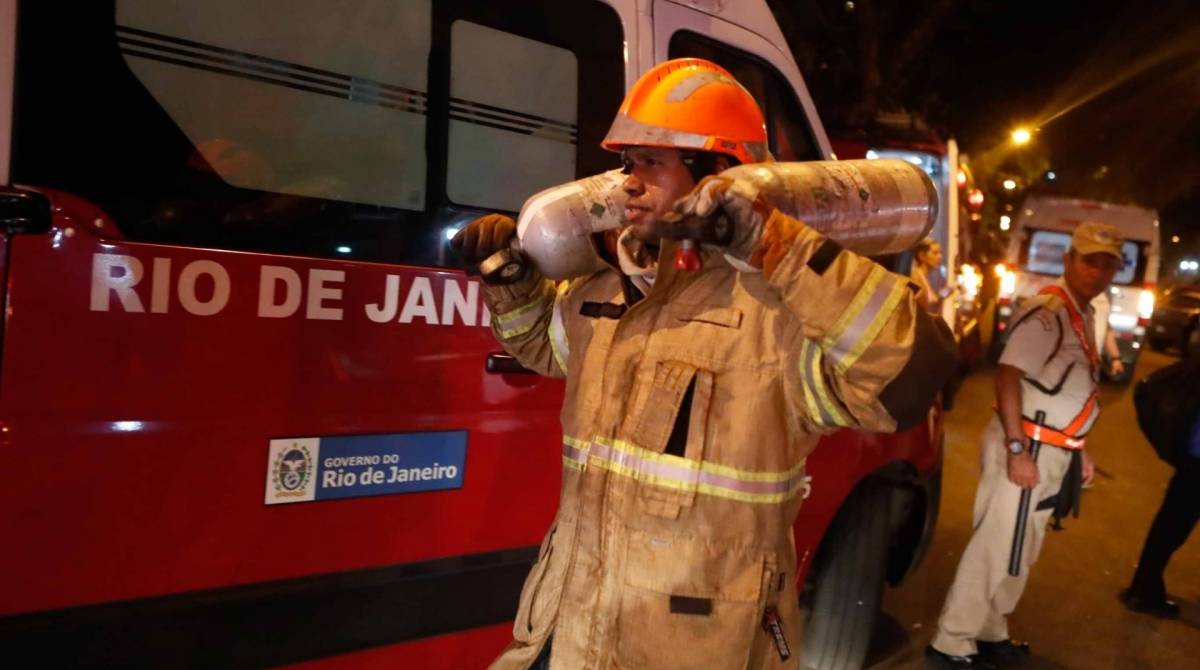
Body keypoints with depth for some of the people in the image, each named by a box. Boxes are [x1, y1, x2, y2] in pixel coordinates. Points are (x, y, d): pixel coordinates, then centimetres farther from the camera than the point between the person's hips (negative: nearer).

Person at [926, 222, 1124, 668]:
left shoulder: (1083, 317, 14)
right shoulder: (1048, 311, -16)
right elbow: (1008, 376, -25)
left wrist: (1077, 450, 18)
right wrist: (1017, 448, -29)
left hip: (1052, 452, 10)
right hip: (1028, 449, -10)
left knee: (1017, 552, 18)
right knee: (996, 549, -5)